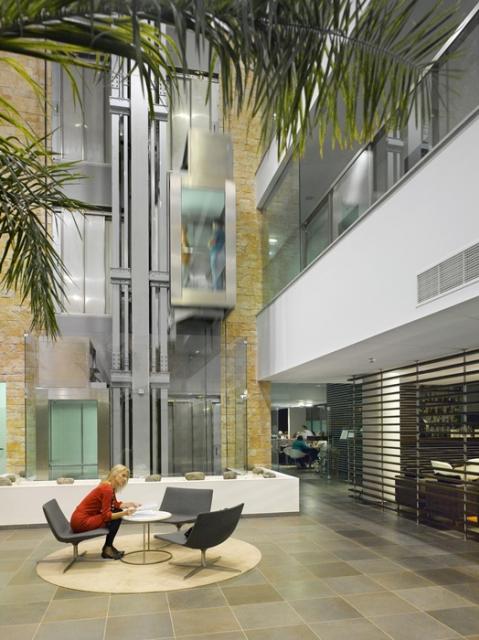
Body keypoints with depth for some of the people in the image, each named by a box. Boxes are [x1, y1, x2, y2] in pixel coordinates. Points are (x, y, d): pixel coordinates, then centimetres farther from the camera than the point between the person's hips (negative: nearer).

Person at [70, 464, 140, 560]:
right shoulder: (107, 489, -20)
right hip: (81, 521, -10)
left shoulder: (110, 487, 8)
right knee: (117, 518, -10)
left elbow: (115, 505, 18)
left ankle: (108, 547, 17)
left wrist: (130, 504, 6)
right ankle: (107, 549, 3)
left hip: (86, 518, 10)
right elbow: (106, 516, -22)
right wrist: (124, 513, -31)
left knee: (117, 512, 11)